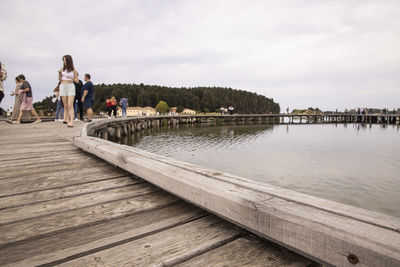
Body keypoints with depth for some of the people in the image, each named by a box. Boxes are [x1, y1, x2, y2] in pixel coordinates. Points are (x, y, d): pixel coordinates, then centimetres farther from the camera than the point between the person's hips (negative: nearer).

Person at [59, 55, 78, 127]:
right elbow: (60, 80, 12)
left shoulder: (74, 70, 3)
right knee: (65, 105, 5)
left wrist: (71, 78, -14)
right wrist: (59, 74, -6)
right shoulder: (62, 69, 10)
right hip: (63, 87, 3)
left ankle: (71, 122, -23)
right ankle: (67, 119, 12)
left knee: (70, 105, -14)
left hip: (71, 87, -3)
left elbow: (77, 81, 4)